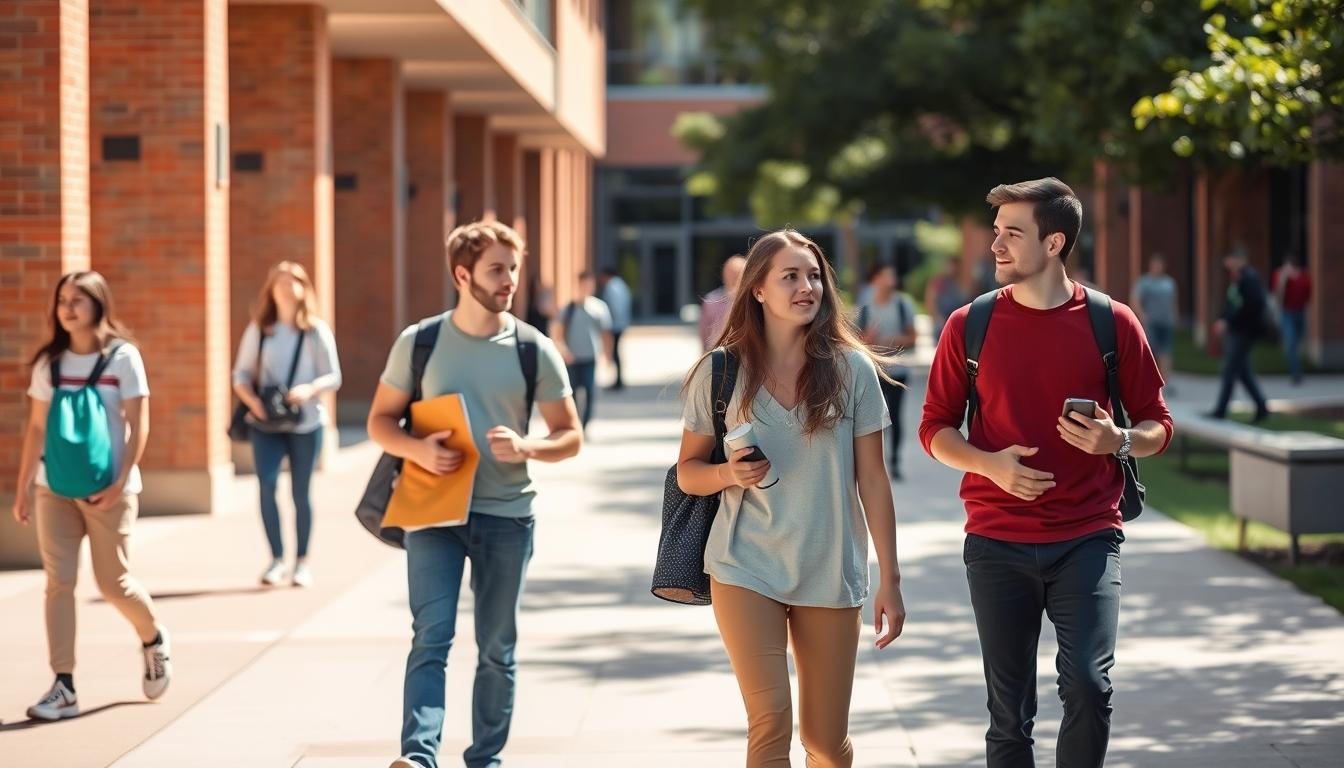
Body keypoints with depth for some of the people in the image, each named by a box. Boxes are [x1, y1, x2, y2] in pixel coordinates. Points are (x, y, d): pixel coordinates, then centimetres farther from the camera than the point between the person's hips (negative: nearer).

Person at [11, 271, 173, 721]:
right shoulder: (48, 362, 6)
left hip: (108, 490, -3)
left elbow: (138, 426, -7)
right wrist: (23, 488, 6)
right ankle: (63, 687, -2)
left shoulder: (122, 357, -4)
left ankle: (153, 639, 32)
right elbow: (37, 428, 10)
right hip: (55, 488, 3)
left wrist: (120, 483, -16)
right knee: (58, 582, -4)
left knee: (114, 583, 1)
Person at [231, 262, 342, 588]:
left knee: (301, 492, 4)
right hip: (266, 425, 1)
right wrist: (252, 400, -13)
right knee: (266, 484, -14)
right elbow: (241, 375, 7)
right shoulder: (258, 330, 6)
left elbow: (334, 377, 0)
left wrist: (309, 390, -20)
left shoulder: (317, 331, 2)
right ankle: (276, 559, -4)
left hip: (306, 423, -1)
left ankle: (301, 562, 15)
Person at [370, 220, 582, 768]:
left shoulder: (535, 350, 0)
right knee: (431, 638, -13)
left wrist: (526, 447, -18)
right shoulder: (419, 342, 1)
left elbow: (570, 436, 3)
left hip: (506, 516, 1)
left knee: (497, 649, 8)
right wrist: (417, 449, -14)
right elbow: (380, 421, 7)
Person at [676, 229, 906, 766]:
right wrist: (728, 473, -15)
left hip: (832, 575, 1)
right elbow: (688, 472, 7)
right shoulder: (721, 373, -2)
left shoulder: (851, 370, -2)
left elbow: (872, 481, 2)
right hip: (747, 568, -1)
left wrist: (890, 579, 0)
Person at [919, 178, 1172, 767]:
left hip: (1088, 537, -1)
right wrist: (989, 464, -12)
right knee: (1009, 712, 6)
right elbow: (935, 429, 8)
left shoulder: (1111, 322, 0)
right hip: (998, 542, 1)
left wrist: (1119, 441, -16)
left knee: (1088, 685, -16)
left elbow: (1157, 425, 7)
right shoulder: (969, 325, 3)